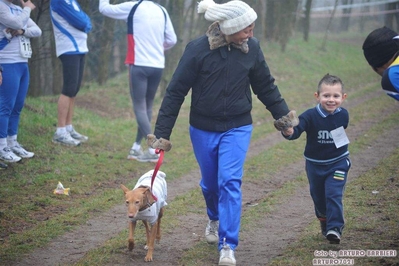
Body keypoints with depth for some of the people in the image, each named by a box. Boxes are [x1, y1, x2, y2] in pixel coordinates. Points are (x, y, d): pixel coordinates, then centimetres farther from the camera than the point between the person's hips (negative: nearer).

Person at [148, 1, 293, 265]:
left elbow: (266, 87, 7)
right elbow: (176, 92, -10)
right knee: (210, 183, 15)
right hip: (203, 129, 0)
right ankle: (215, 219, 47)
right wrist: (162, 132, -11)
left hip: (237, 128, 0)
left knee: (230, 181, -11)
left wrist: (284, 117, 9)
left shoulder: (251, 48, -8)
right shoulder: (197, 50, -16)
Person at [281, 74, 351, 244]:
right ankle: (324, 222, 39)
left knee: (334, 194, -13)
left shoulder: (343, 115, -10)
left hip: (338, 162, 0)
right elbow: (297, 129, -37)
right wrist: (289, 132, -57)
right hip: (315, 164, 0)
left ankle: (335, 228, -11)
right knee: (318, 196, 15)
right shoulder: (310, 116, -22)